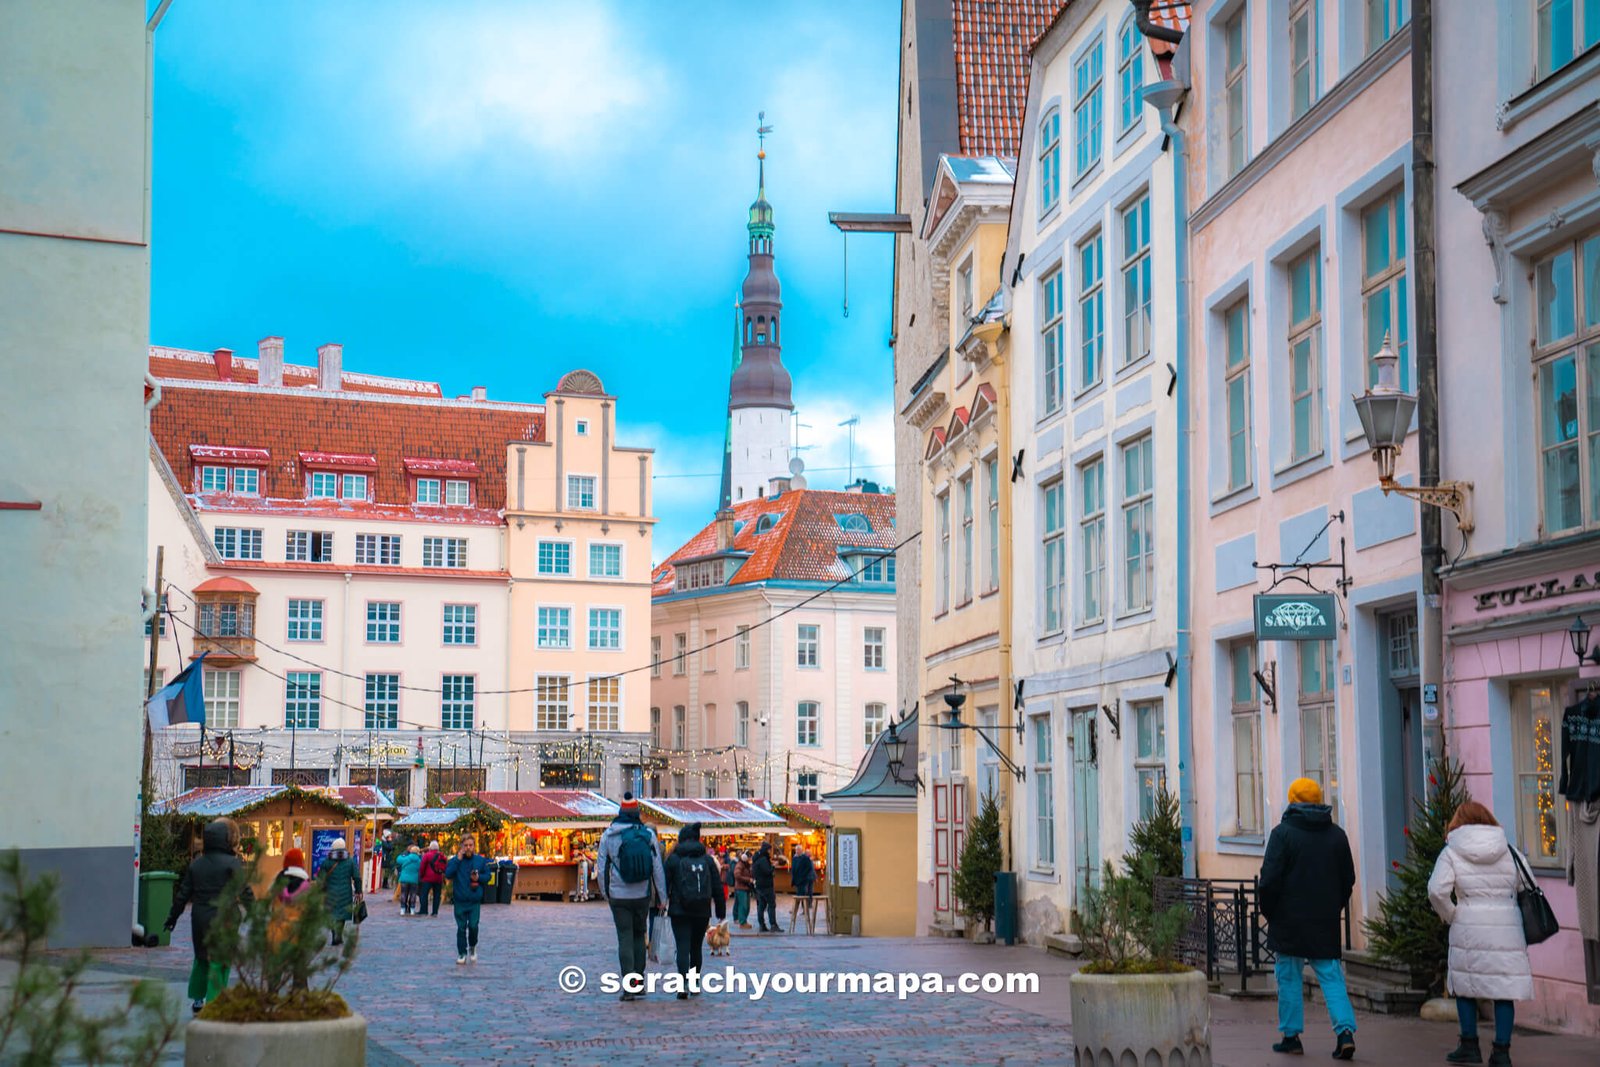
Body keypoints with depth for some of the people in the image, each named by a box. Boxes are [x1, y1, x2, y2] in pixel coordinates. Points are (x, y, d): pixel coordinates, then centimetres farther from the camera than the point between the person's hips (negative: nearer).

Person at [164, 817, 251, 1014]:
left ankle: (197, 998, 27)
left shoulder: (196, 863, 6)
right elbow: (244, 892, -12)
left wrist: (173, 915, 20)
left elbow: (183, 893, 11)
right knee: (219, 960, 0)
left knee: (201, 957, 20)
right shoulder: (232, 863, -10)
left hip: (199, 918, 5)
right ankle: (214, 1002, -4)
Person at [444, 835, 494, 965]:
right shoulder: (455, 860, -1)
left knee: (473, 926, -6)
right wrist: (458, 859, -18)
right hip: (460, 900, 0)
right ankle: (462, 953, 13)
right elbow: (448, 874, -15)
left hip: (475, 900, 0)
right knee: (461, 928, 4)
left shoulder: (481, 860, 3)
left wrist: (479, 878, -9)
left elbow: (488, 876, 11)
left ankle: (472, 946, 21)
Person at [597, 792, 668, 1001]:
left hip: (618, 896, -1)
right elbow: (657, 868, -1)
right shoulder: (648, 835, -2)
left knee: (625, 939, 1)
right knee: (639, 936, 16)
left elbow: (602, 868, 2)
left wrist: (605, 892, 16)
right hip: (642, 895, 1)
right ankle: (639, 983, 16)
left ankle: (628, 986, -7)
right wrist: (662, 897, 5)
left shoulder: (608, 835, -3)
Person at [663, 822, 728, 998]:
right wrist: (721, 910, 12)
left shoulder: (673, 859, -3)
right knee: (696, 947, 16)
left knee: (683, 947, -7)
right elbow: (718, 887, 6)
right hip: (702, 912, 3)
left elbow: (664, 884, -3)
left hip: (679, 911, -3)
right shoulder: (707, 859, 5)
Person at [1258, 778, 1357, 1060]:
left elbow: (1270, 878, -11)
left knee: (1289, 977, 6)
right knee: (1331, 976, 5)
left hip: (1289, 920, -4)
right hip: (1326, 921, 4)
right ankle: (1345, 1029, -11)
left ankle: (1291, 1035, 8)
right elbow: (1348, 878, 12)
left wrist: (1268, 911, 1)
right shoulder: (1337, 834, 7)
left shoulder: (1283, 833, -8)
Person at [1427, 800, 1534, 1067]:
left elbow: (1436, 890, -10)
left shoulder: (1451, 852, 1)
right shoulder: (1509, 852, 8)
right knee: (1505, 989, 5)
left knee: (1464, 984, 14)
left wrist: (1450, 915, 5)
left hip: (1469, 927, -1)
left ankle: (1469, 1045, 15)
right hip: (1508, 927, 1)